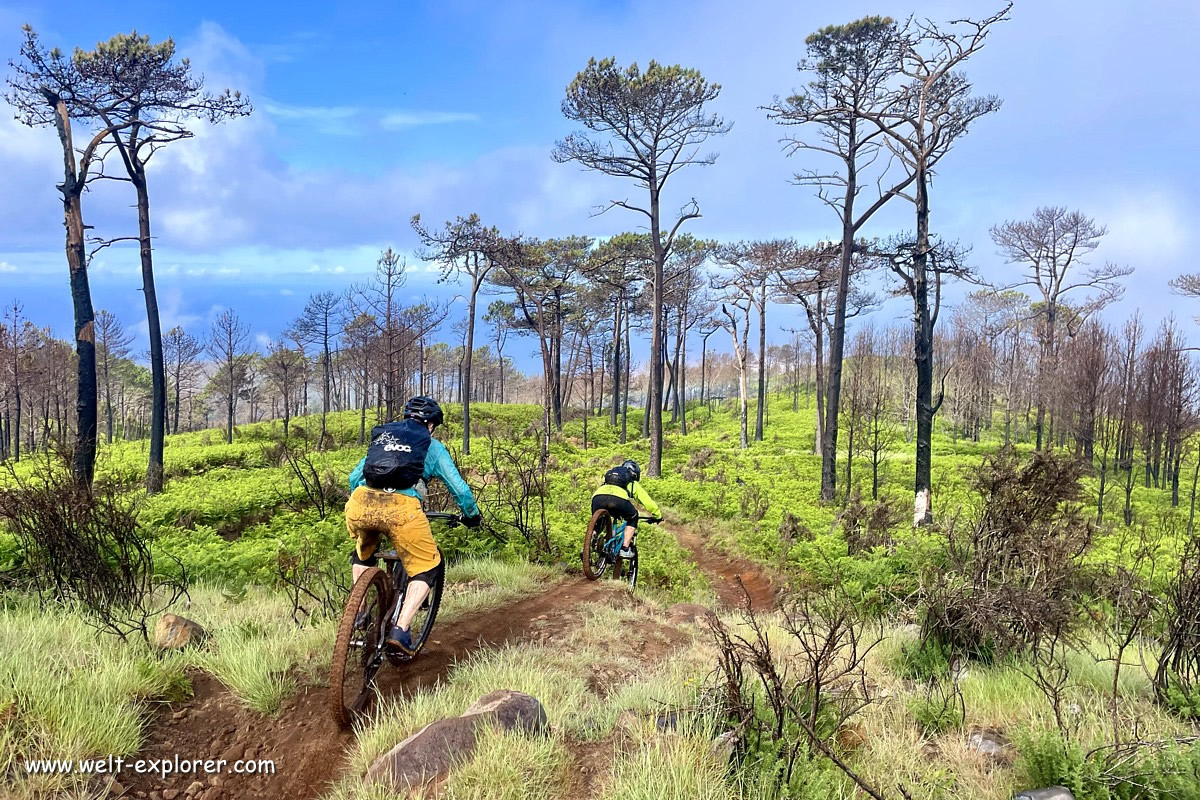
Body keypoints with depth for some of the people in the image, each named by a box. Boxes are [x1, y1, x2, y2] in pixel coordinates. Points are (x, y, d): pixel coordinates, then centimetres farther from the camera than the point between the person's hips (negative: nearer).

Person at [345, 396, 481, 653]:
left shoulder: (381, 437, 31)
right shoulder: (432, 446, 20)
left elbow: (354, 477, 33)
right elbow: (460, 489, 15)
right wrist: (472, 516, 33)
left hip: (360, 503, 4)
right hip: (401, 508, -4)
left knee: (363, 553, 36)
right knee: (426, 568, 14)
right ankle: (400, 630, -1)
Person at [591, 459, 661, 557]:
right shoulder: (634, 483, 36)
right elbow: (648, 501, 39)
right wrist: (658, 515, 57)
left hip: (598, 497, 3)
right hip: (618, 498, -3)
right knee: (632, 519, 27)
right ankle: (625, 549, 14)